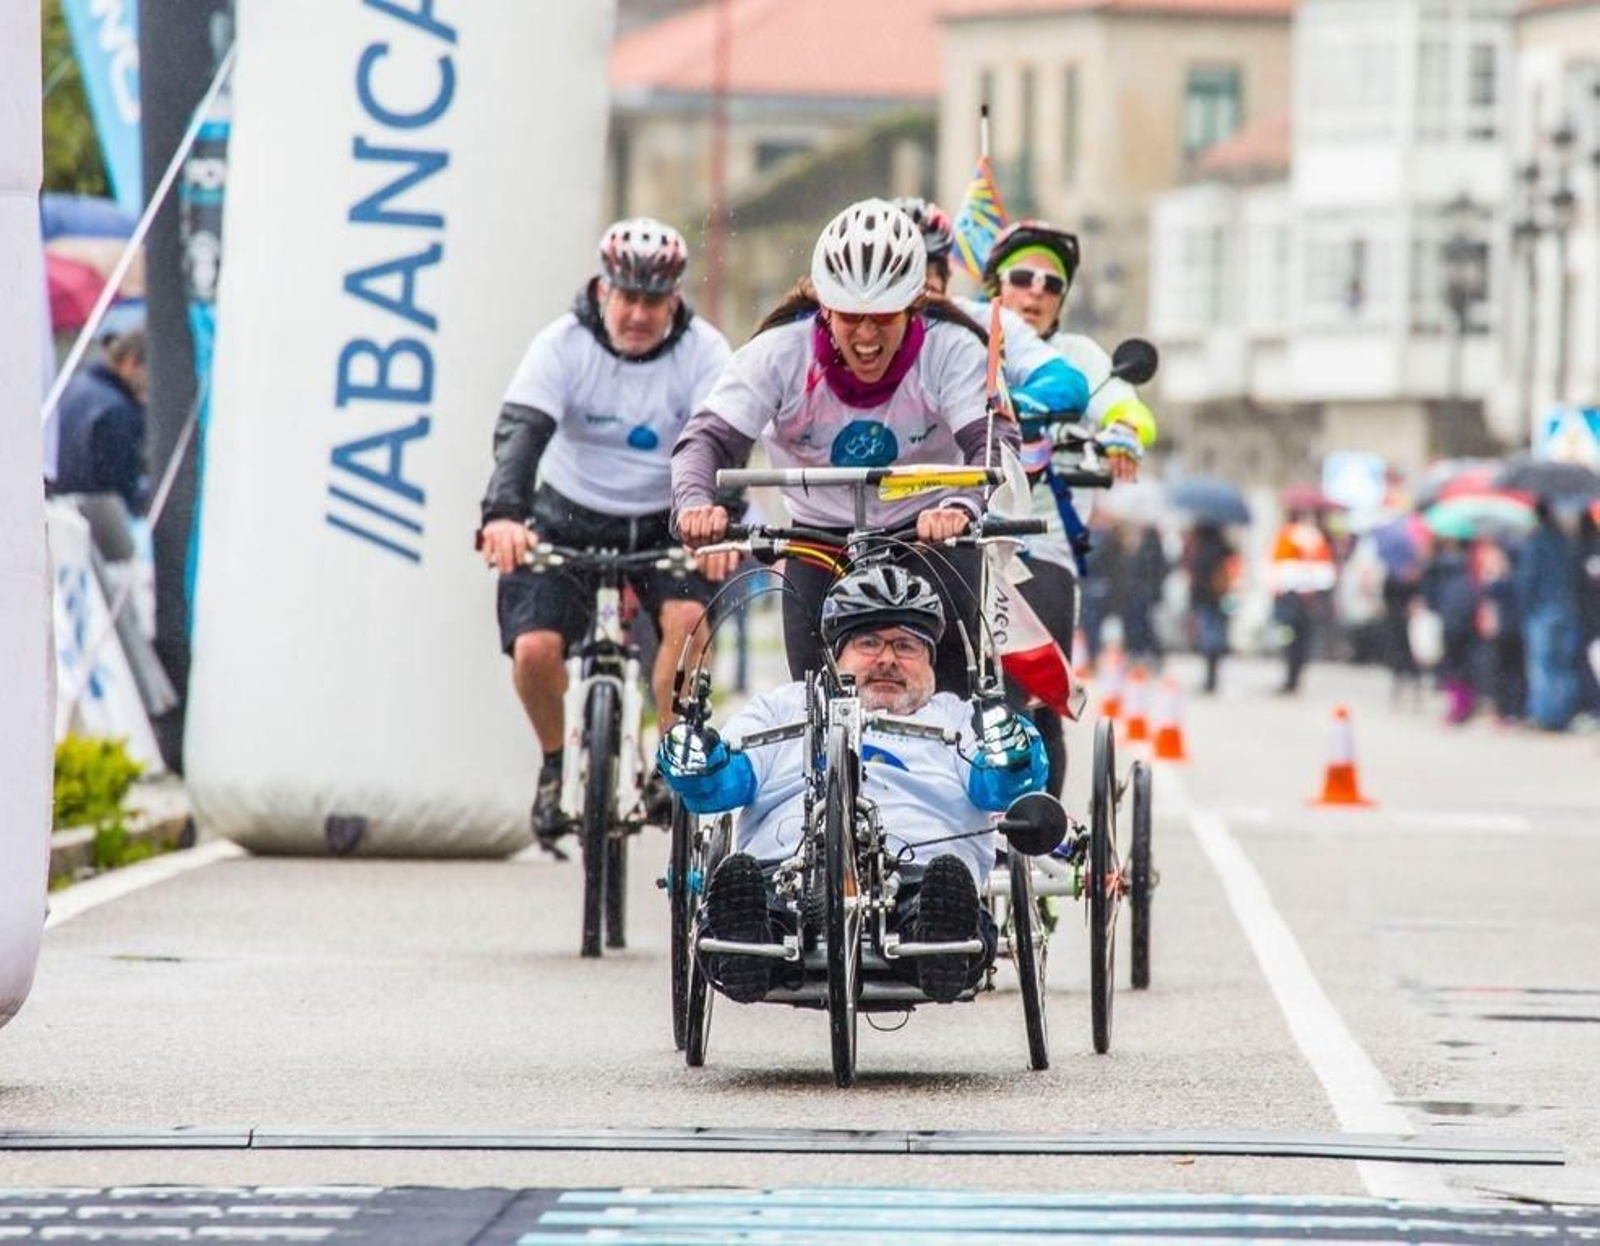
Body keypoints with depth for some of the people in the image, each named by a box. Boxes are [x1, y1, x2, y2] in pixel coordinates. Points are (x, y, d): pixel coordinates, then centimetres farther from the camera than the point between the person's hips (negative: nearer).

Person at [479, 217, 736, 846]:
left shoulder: (701, 351, -12)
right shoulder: (564, 344, -14)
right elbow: (521, 430, -26)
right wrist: (503, 513, -45)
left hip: (665, 523, 0)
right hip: (571, 519, 0)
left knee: (688, 616, -29)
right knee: (535, 649, -19)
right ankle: (556, 764, 11)